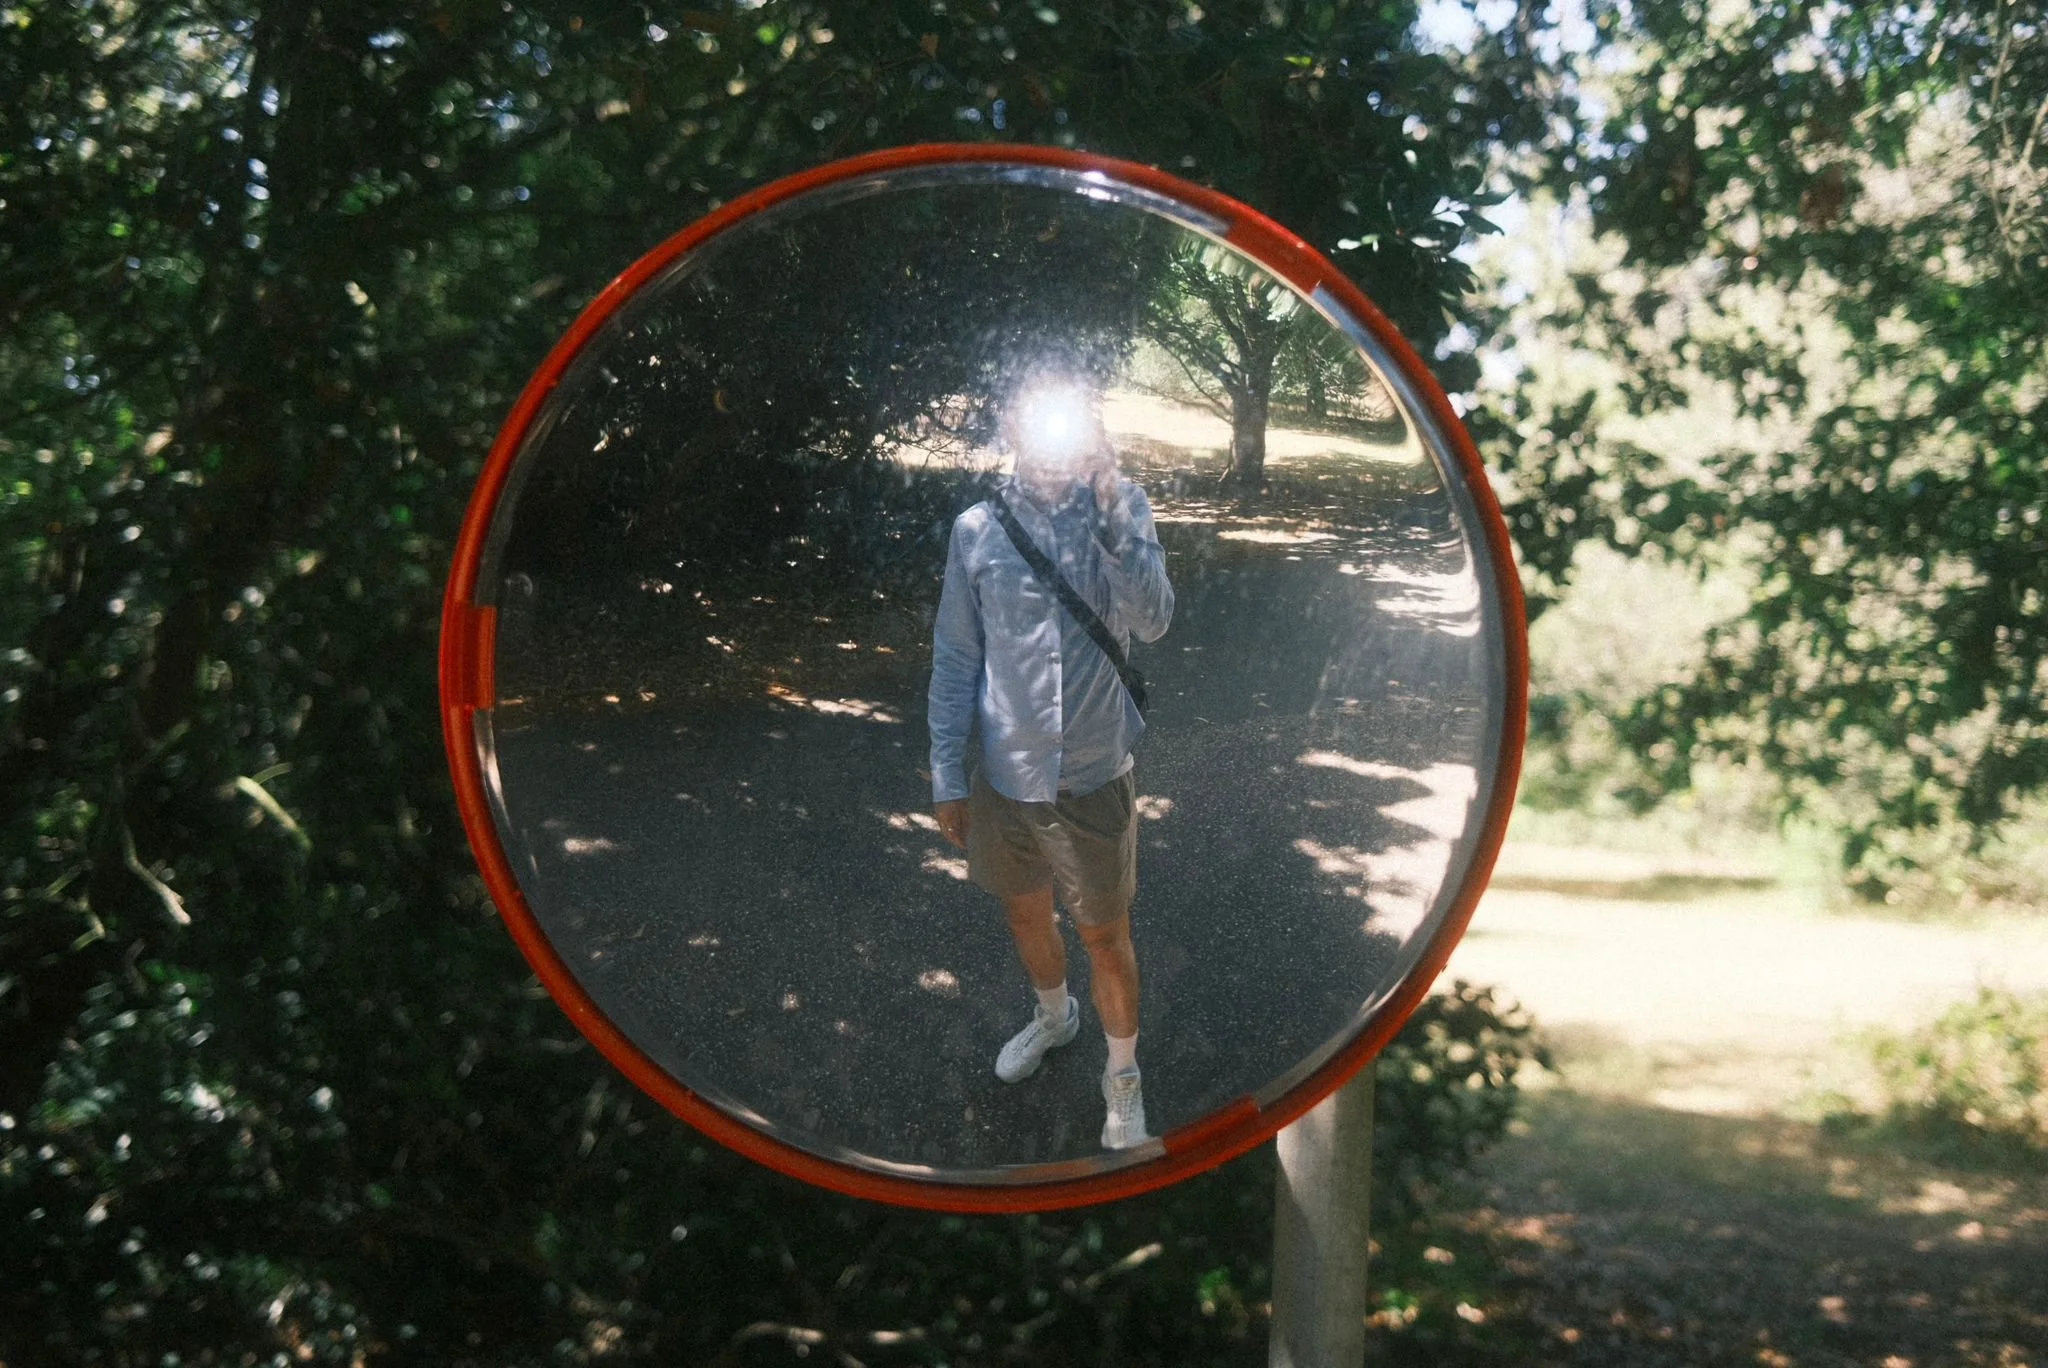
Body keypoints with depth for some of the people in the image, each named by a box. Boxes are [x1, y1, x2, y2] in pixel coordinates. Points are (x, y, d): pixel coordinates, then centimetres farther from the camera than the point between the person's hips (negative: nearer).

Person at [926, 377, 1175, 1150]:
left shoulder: (1121, 513, -8)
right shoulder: (978, 530, -6)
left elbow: (1151, 621, -22)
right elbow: (955, 659, 0)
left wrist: (1111, 510, -30)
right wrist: (947, 777, 1)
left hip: (1094, 777, -2)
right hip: (1004, 775, 2)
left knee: (1105, 936, 10)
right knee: (1026, 914, 24)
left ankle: (1123, 1076, 31)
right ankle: (1053, 1015, 52)